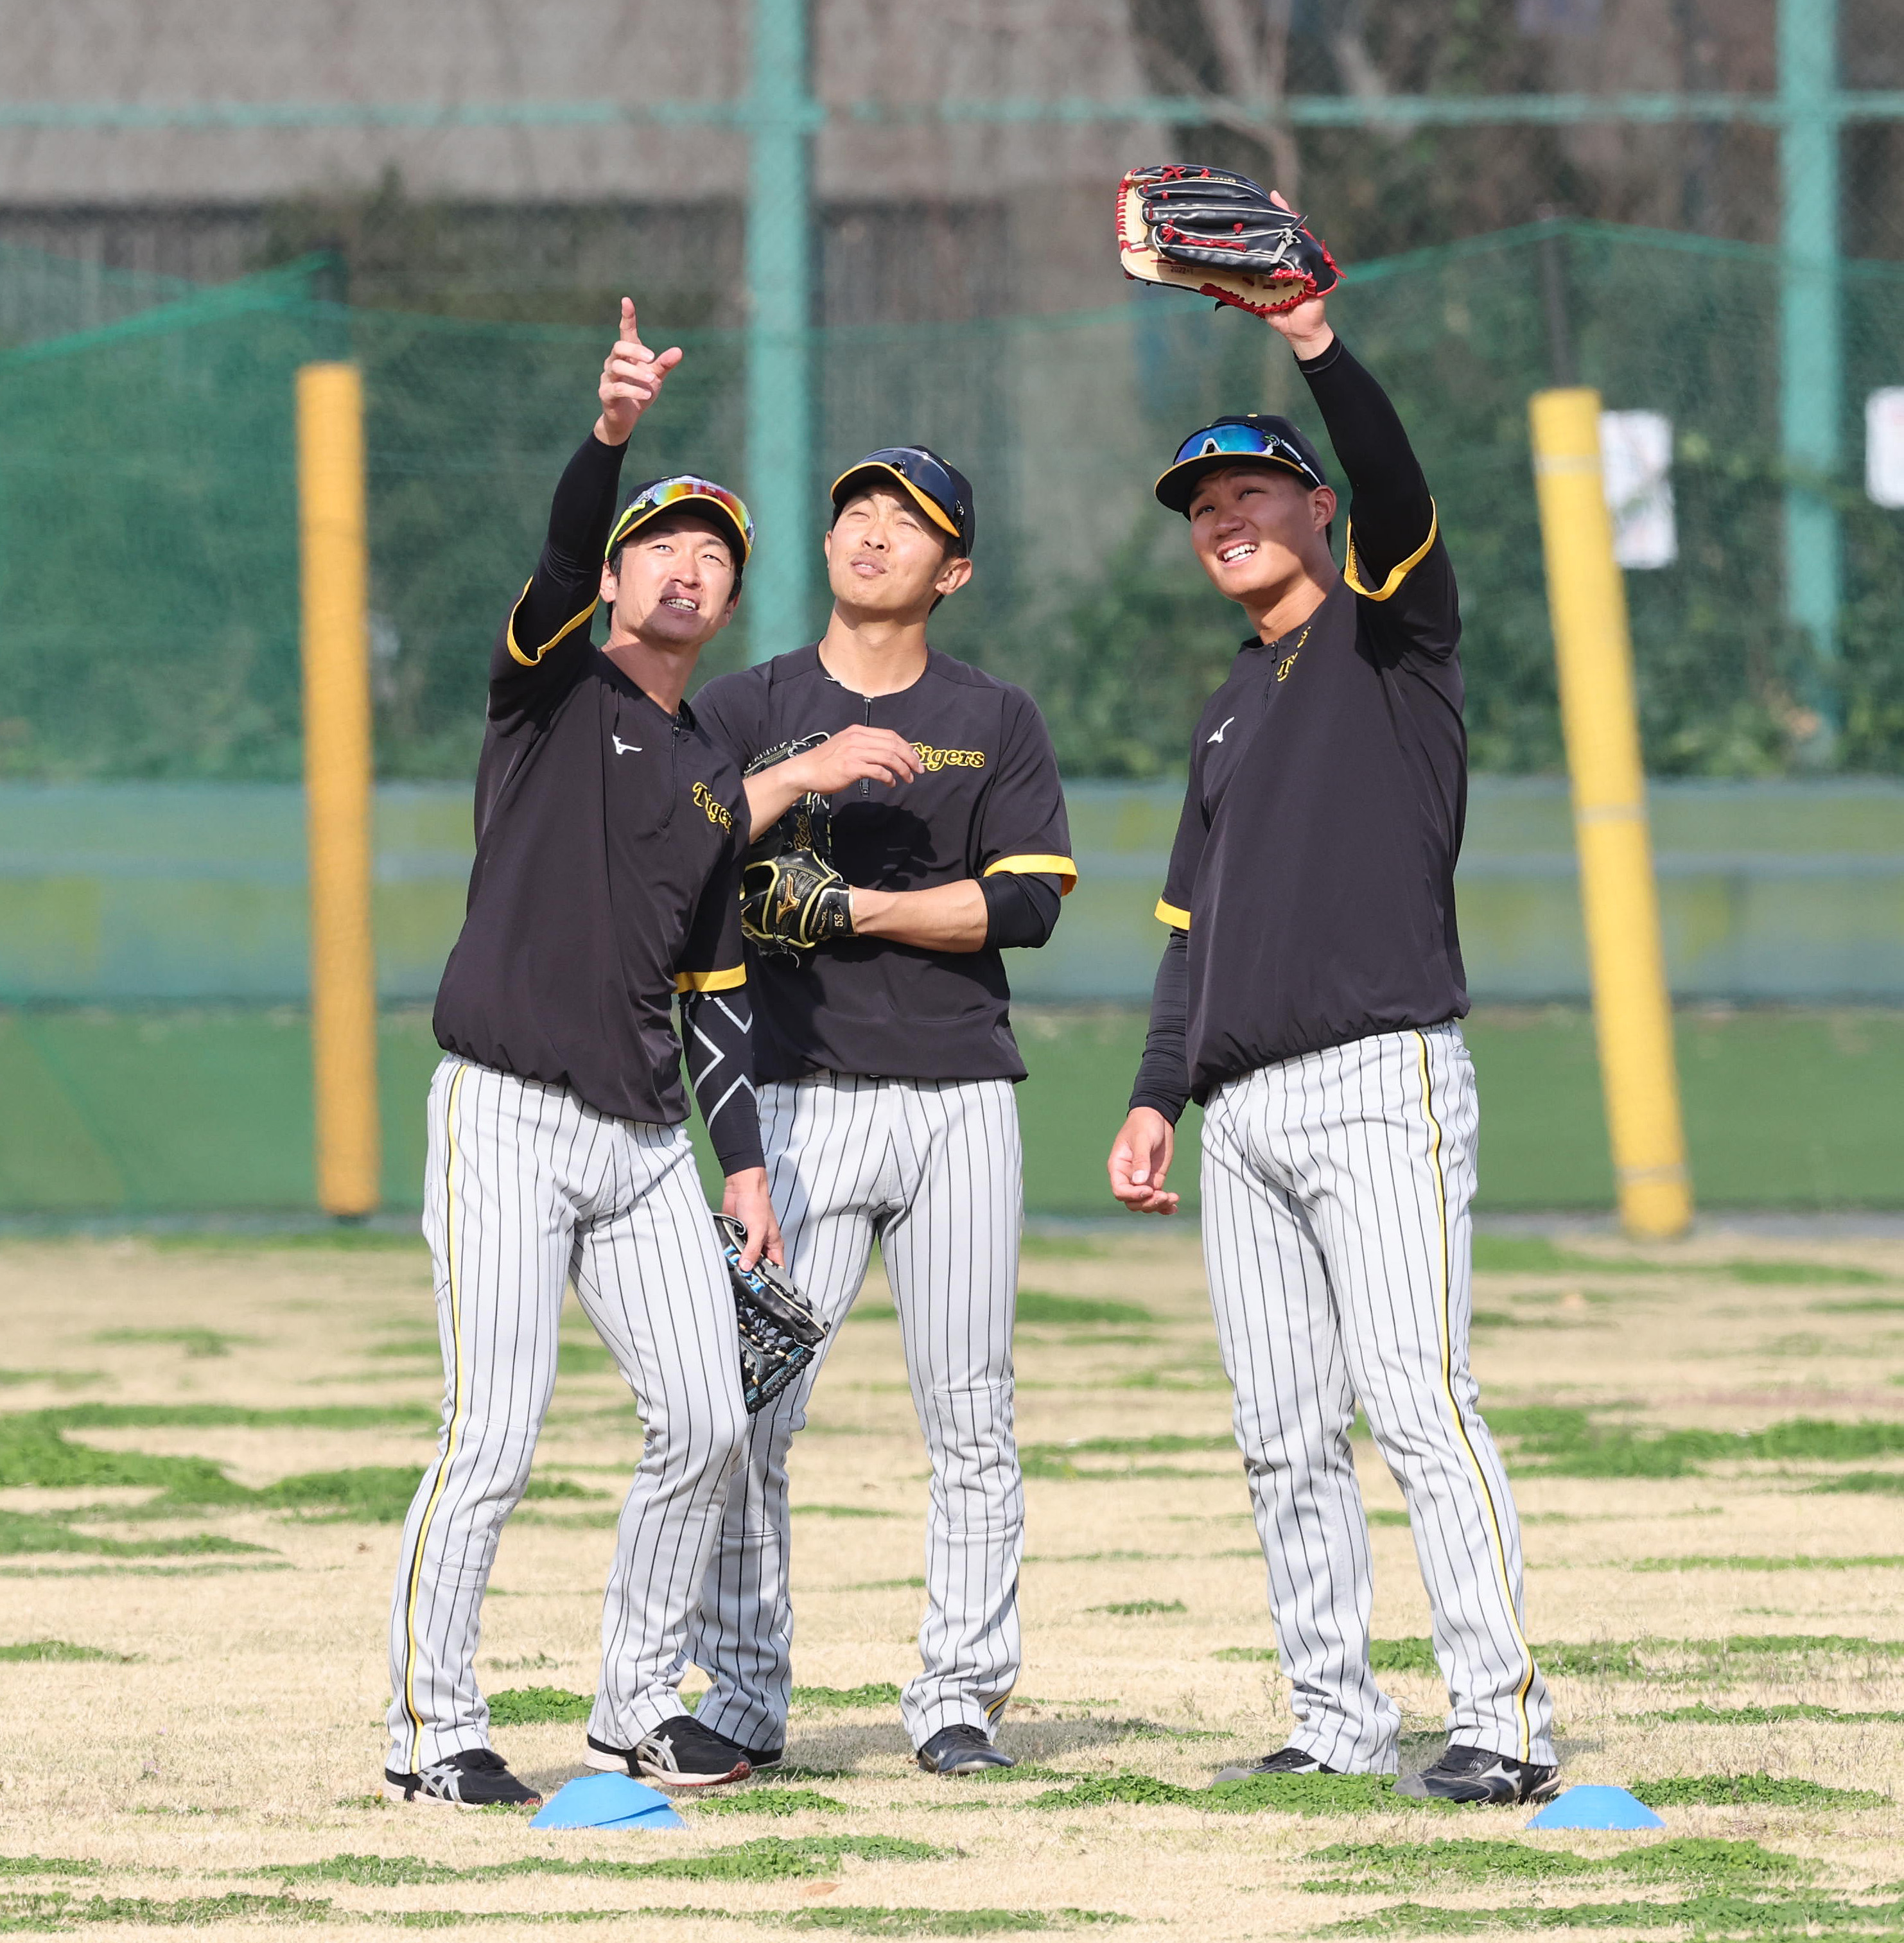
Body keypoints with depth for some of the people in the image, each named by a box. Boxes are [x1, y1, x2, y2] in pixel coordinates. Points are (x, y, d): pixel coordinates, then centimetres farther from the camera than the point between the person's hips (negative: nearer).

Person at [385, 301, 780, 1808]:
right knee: (493, 1442, -10)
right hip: (508, 1119, -6)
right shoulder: (550, 684, 3)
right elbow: (563, 553, -18)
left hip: (646, 1143, 6)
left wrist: (744, 1162, 12)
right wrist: (611, 431, -36)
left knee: (708, 1424, 3)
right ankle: (432, 1730, -1)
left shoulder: (715, 784, 19)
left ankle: (642, 1704, 18)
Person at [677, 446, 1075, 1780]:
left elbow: (1028, 903, -3)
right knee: (752, 1408, -8)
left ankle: (961, 1695, 7)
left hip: (963, 1096, 1)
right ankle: (744, 1698, -1)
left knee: (972, 1416, 0)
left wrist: (849, 909, -8)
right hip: (804, 1098, -1)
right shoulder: (746, 711, 10)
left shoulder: (996, 722, 10)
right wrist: (797, 777, -17)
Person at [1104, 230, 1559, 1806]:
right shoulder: (1231, 715, 24)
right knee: (1285, 1440, 4)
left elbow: (1397, 487, -17)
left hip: (1382, 1078, -8)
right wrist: (1158, 1097, 15)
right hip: (1246, 1112, 8)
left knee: (1419, 1399, -16)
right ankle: (1342, 1725, 7)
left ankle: (1504, 1722, -19)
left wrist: (1319, 349, -32)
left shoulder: (1393, 632, 4)